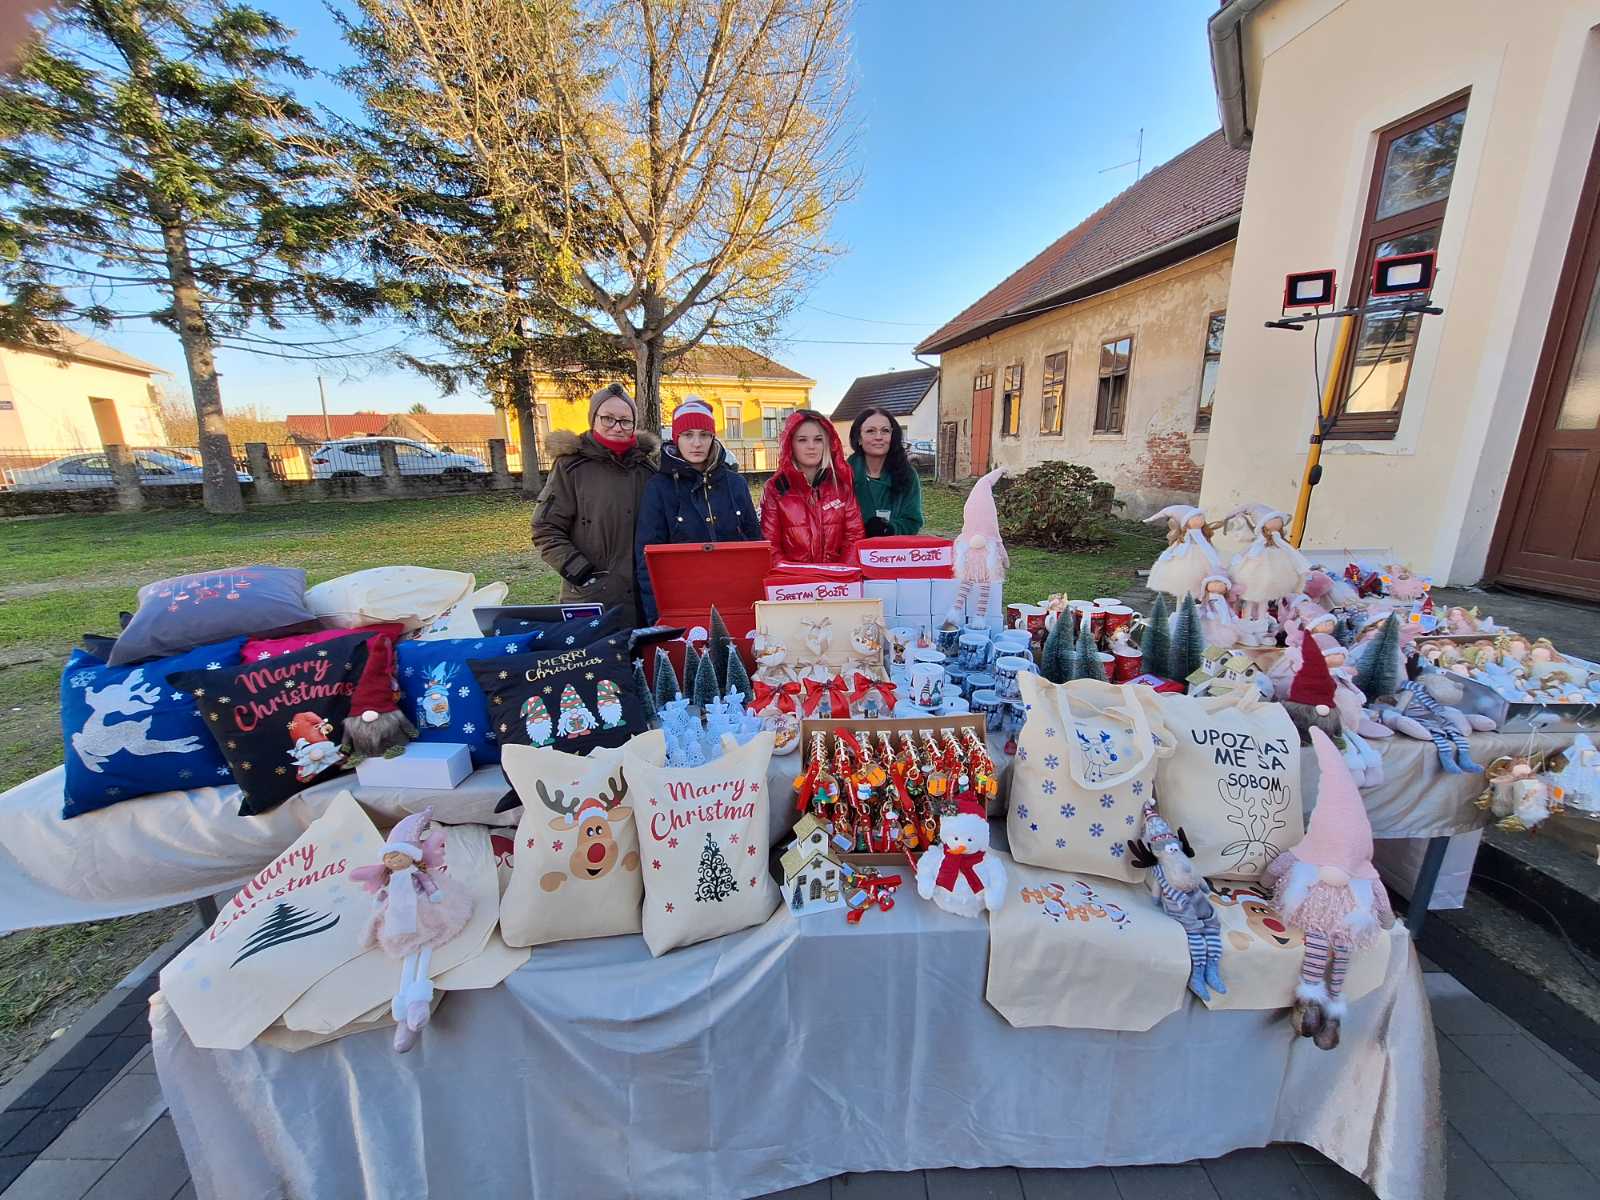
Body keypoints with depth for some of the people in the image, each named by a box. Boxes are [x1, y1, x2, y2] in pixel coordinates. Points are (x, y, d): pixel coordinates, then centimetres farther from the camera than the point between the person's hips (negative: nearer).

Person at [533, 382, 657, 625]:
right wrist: (584, 575, -12)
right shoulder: (571, 465, -1)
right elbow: (546, 530, -3)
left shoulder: (647, 467, 9)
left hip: (644, 598, 3)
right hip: (590, 599, -3)